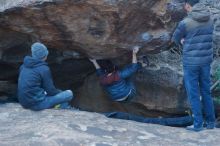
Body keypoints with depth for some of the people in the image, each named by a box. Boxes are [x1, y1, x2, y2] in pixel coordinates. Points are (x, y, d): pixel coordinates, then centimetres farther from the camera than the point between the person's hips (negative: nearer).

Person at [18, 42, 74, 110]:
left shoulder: (24, 66, 7)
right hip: (37, 103, -8)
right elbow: (50, 91, -9)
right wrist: (64, 93, 11)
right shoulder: (44, 69, -14)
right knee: (69, 94, 0)